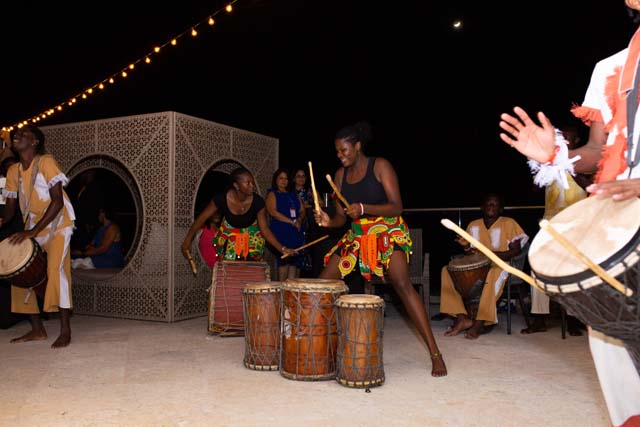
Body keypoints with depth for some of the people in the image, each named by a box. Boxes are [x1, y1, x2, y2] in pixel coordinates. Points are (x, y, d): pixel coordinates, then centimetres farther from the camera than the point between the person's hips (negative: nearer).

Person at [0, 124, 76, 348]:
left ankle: (65, 331, -15)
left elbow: (58, 201, -22)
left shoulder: (46, 162, -16)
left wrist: (33, 231, -27)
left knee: (55, 269, -20)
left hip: (57, 223, -7)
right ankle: (38, 329, 13)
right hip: (32, 226, 7)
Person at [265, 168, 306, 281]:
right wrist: (292, 222, -12)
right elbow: (273, 212, -9)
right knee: (284, 262, -12)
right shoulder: (272, 194, 5)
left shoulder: (294, 195, 22)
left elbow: (302, 211, 18)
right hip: (281, 232, -5)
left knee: (295, 263, 0)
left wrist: (299, 220, -6)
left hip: (296, 233, 5)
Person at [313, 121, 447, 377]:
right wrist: (328, 221, -16)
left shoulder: (380, 166, -10)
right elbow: (341, 216, 7)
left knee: (402, 284, -25)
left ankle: (435, 354, -21)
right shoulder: (340, 175, 5)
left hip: (388, 231, -6)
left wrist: (364, 208, -32)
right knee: (322, 284, -1)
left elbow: (396, 206, -17)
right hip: (356, 235, 6)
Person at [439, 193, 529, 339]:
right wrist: (466, 246, -5)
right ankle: (462, 318, -24)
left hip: (500, 265, -4)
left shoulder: (508, 223, 1)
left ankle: (479, 323, -35)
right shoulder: (473, 225, 14)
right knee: (446, 270, -19)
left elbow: (516, 251, -6)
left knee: (495, 272, -41)